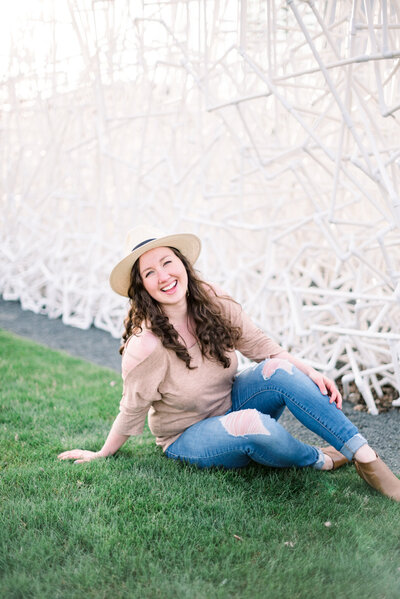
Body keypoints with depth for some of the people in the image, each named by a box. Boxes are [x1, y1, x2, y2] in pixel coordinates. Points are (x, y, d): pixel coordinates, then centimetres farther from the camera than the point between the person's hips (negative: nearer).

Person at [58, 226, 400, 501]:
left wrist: (309, 373, -13)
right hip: (187, 438, -5)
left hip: (229, 405, 5)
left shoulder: (213, 303, -12)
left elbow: (258, 344, -2)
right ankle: (319, 461, -6)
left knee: (281, 370, -23)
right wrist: (102, 454, -2)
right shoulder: (146, 346, -27)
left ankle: (367, 459, -19)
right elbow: (132, 411, -13)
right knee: (251, 425, -36)